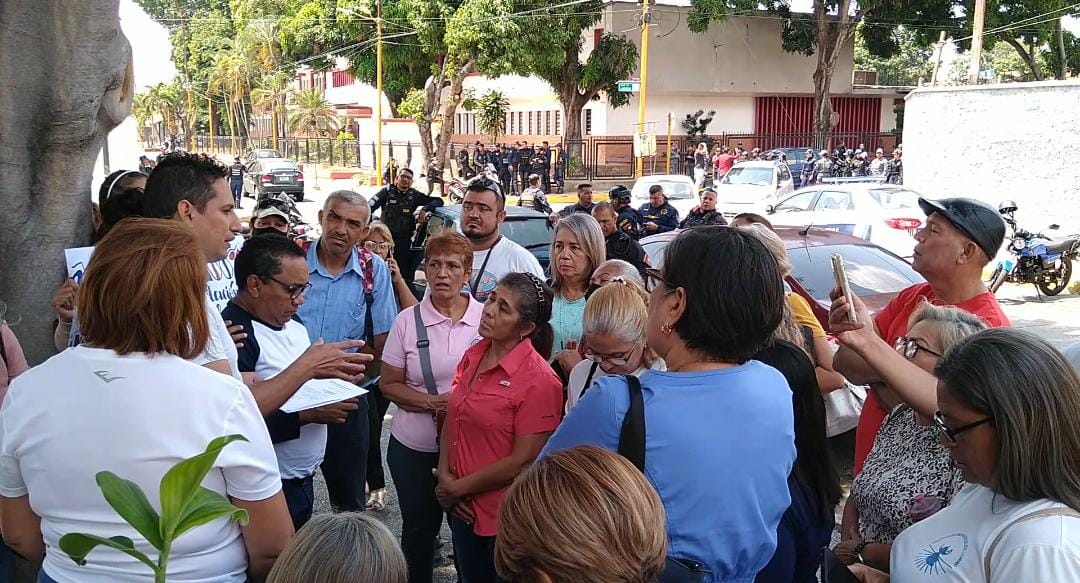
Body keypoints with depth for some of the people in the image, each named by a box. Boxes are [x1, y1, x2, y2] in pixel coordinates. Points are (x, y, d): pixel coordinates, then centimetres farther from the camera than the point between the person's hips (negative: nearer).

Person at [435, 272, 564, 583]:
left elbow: (522, 461, -20)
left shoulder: (539, 380, -21)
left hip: (505, 520, -6)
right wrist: (444, 478, -6)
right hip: (462, 508, 6)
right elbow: (452, 421, 8)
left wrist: (458, 488, -13)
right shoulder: (473, 356, 1)